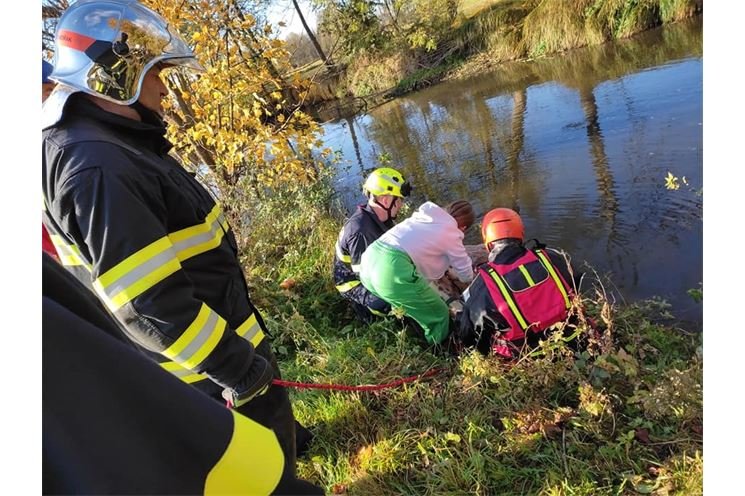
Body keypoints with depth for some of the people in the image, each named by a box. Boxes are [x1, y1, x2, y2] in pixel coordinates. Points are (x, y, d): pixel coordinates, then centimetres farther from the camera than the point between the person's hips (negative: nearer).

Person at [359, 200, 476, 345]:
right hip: (393, 269, -8)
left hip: (369, 258, 8)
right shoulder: (451, 234, 11)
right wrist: (472, 278, 47)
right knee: (439, 316, 10)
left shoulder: (424, 215, 28)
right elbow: (465, 273, 24)